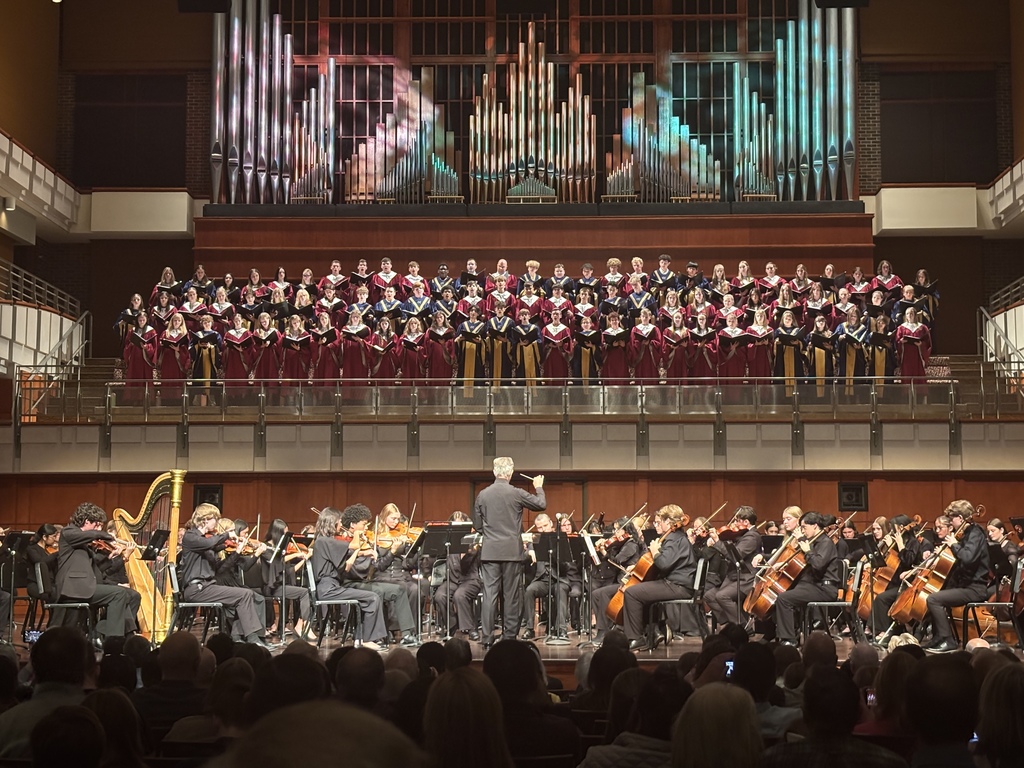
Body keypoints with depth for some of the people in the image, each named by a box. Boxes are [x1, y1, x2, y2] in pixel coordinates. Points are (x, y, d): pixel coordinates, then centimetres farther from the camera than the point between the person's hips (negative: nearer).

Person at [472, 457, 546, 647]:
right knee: (512, 596, 5)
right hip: (512, 552, -2)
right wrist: (539, 487, 19)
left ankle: (488, 638, -1)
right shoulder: (516, 493, -9)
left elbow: (477, 525, 8)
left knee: (490, 595, 2)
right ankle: (510, 636, 7)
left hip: (489, 552, 2)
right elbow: (542, 505, 2)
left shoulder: (482, 495, 1)